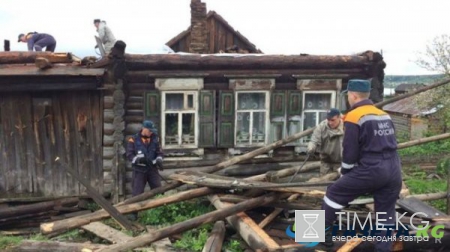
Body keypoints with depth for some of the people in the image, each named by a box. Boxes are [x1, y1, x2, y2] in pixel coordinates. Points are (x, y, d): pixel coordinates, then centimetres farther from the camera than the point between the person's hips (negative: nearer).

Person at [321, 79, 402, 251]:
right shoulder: (385, 115, 14)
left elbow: (350, 152, -7)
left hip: (370, 171, -6)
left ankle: (323, 233, 18)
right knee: (385, 216, 14)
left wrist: (345, 173, 10)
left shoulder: (354, 117, -6)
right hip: (393, 172, 6)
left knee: (335, 193, 11)